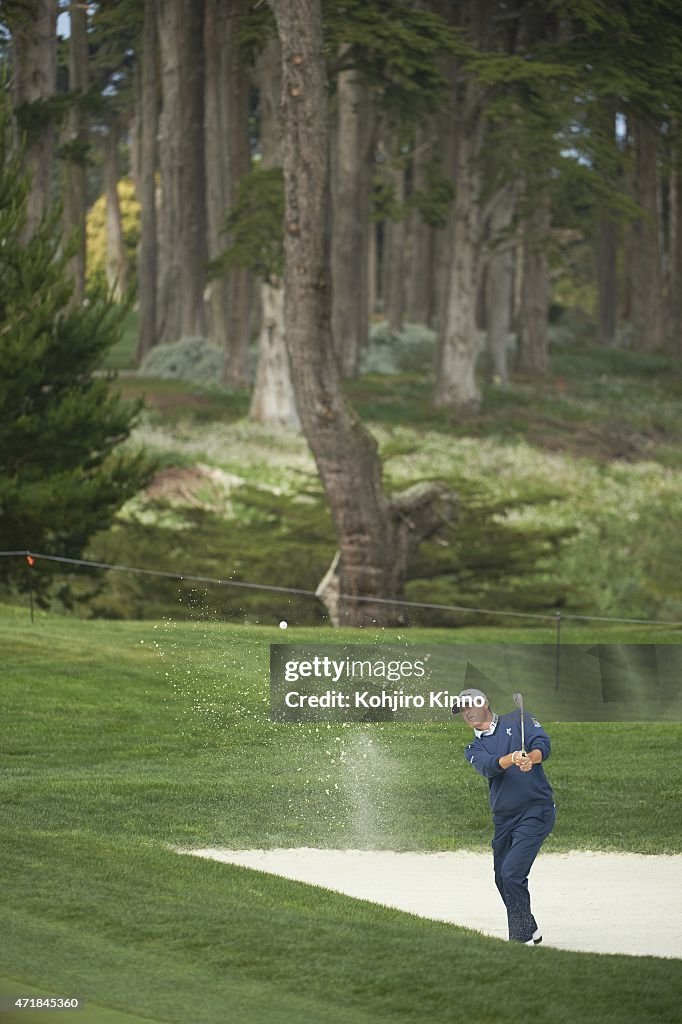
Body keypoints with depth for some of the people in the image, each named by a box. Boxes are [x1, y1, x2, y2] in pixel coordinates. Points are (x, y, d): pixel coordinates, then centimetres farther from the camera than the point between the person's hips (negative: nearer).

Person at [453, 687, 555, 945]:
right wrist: (511, 759, -32)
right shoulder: (474, 749, 13)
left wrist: (531, 758, -34)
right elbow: (487, 767, -10)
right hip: (503, 818, 6)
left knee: (512, 873, -18)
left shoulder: (516, 720, 6)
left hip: (536, 810, -6)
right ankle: (530, 932, 29)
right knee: (502, 879, 11)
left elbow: (543, 744, -10)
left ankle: (522, 936, -11)